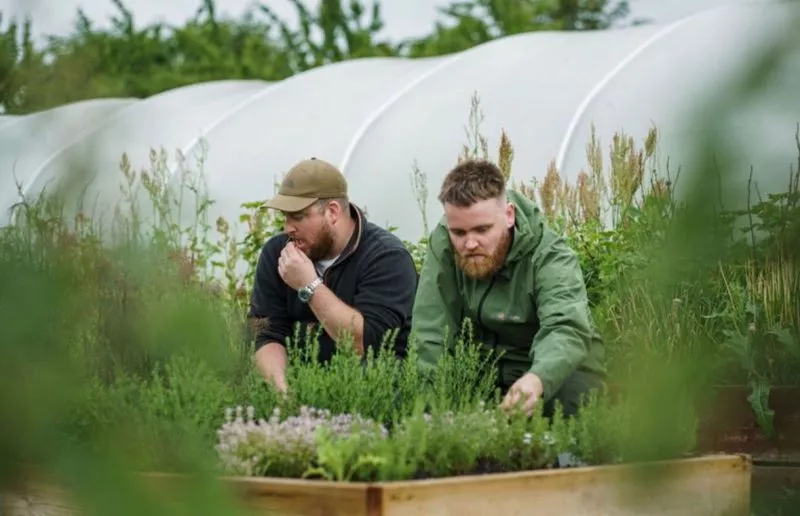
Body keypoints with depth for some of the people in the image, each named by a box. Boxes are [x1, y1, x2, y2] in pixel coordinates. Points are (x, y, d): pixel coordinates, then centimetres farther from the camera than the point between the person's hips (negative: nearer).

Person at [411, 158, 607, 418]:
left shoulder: (552, 258, -24)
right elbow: (430, 335, -15)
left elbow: (566, 330, -40)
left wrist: (537, 380, -62)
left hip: (553, 366, -3)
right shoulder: (442, 245, -13)